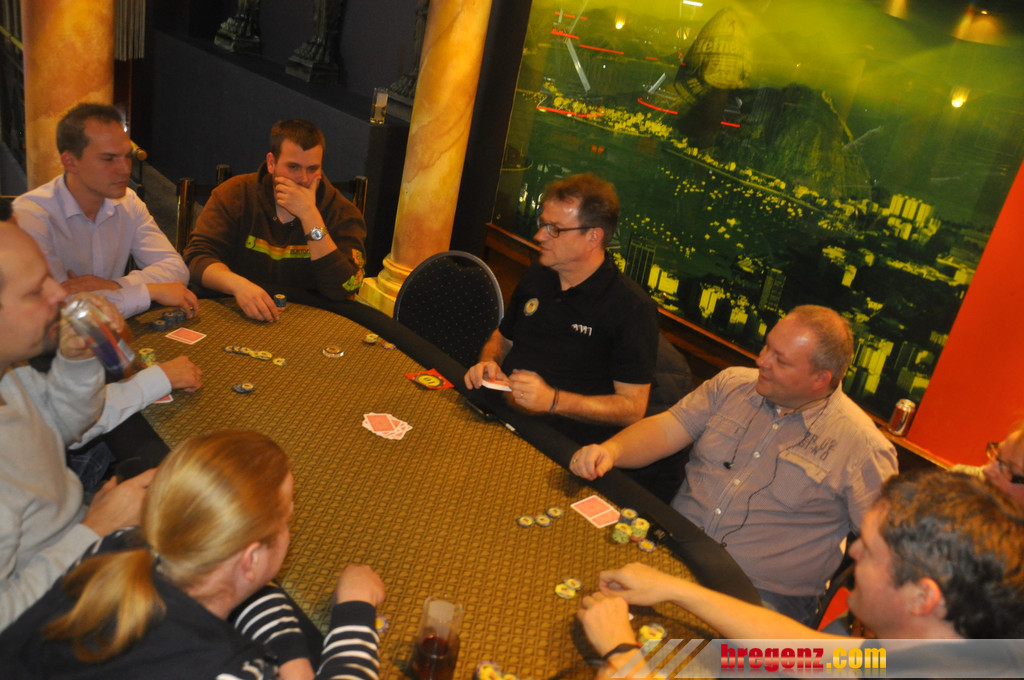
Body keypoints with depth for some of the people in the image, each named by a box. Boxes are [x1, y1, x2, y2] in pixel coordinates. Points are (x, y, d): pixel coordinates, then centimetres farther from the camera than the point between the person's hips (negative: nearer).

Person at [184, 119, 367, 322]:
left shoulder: (343, 212, -5)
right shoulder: (235, 193, -1)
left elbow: (342, 289, -17)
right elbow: (198, 256, -8)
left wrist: (310, 216, -21)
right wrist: (238, 284, -29)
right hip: (241, 318, 2)